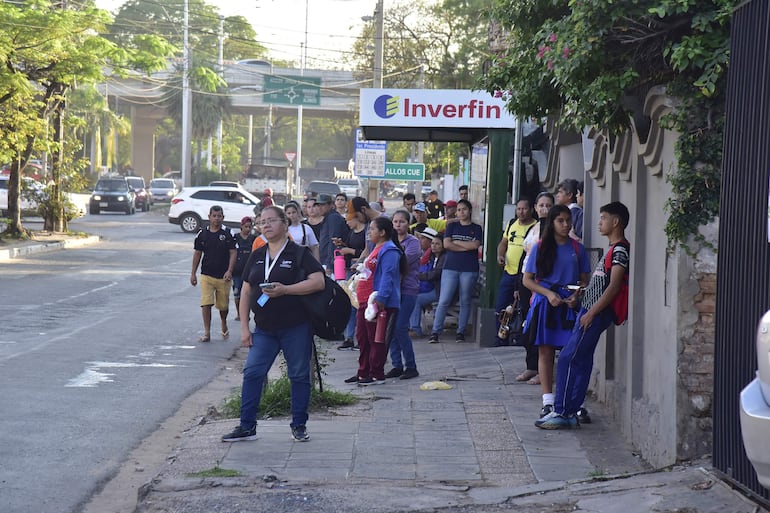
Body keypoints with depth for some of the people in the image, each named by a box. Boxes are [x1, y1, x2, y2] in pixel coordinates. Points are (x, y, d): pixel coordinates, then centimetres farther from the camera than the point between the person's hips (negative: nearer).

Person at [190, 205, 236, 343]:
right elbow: (197, 254, 11)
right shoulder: (202, 234, 4)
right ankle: (207, 333, -5)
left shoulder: (227, 234, -1)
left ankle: (224, 325, 38)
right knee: (206, 304, -11)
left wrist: (229, 271, -15)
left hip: (223, 276, -1)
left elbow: (233, 253, -2)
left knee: (223, 305, 9)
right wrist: (193, 274, 9)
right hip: (206, 275, 1)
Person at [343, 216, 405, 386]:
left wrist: (380, 299, -26)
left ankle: (376, 375, 3)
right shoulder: (376, 249, 19)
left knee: (376, 339, -4)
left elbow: (387, 277, -22)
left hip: (378, 303, -11)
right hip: (364, 302, 11)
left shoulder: (389, 251, -14)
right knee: (362, 338, 14)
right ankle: (363, 373, 22)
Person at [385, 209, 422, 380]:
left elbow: (403, 262, -17)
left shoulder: (413, 242, -3)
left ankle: (411, 366, -2)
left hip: (407, 290, -6)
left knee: (400, 327, -12)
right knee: (390, 327, 3)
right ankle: (397, 365, 12)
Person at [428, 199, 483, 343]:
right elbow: (446, 244, -2)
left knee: (465, 302, 4)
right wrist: (467, 247, -6)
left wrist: (456, 242, -4)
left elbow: (475, 245, -9)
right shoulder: (451, 226, 11)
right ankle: (435, 332, -3)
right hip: (451, 268, 0)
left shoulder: (476, 228, 8)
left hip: (469, 269, 0)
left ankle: (461, 332, 12)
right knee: (443, 301, -5)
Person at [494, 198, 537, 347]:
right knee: (500, 308, 9)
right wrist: (500, 255, 3)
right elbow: (503, 242, 23)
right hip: (508, 272, 7)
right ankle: (501, 341, 19)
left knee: (525, 309, -3)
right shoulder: (512, 224, 12)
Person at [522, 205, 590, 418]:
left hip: (570, 305, 0)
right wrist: (548, 294, -12)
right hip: (545, 304, 0)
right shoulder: (540, 248, 3)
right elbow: (528, 280, 3)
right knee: (545, 351, 1)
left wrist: (576, 296, -10)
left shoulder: (577, 249, 7)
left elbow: (585, 280, 10)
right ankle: (548, 402, 6)